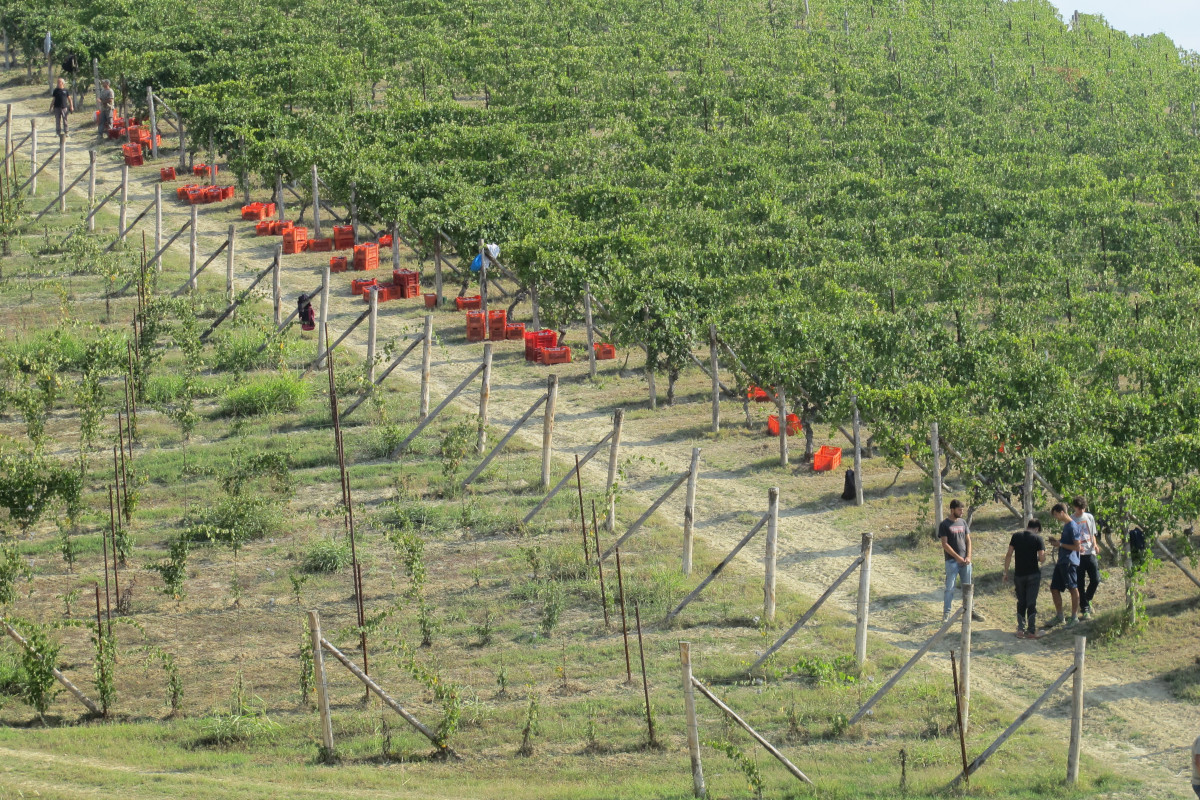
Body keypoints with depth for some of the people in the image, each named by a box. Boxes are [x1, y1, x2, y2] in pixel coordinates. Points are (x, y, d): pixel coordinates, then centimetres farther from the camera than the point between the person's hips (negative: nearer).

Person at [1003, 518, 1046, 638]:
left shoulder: (1016, 536, 2)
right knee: (1031, 603, 3)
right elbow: (1042, 558, -12)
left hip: (1019, 574, 2)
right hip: (1033, 574, -2)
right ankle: (1031, 631, 1)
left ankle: (1021, 629, 8)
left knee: (1021, 602, 14)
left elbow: (1009, 555, -1)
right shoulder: (1037, 538, -6)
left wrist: (1006, 572, 5)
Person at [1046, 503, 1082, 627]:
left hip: (1069, 561, -10)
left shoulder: (1072, 526, -14)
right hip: (1061, 561, 10)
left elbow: (1077, 547, -17)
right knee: (1054, 588, 11)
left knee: (1073, 589, -2)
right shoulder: (1066, 525, 16)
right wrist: (1057, 541, 11)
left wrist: (1061, 544, -13)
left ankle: (1074, 617, 4)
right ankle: (1059, 616, 19)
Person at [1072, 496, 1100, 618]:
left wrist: (1094, 544, -2)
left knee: (1095, 579, -3)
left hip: (1090, 553, 3)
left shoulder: (1089, 517, 10)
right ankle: (1085, 609, 8)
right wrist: (1077, 547, -21)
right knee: (1080, 583, -1)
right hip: (1077, 555, -3)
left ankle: (1087, 600, 23)